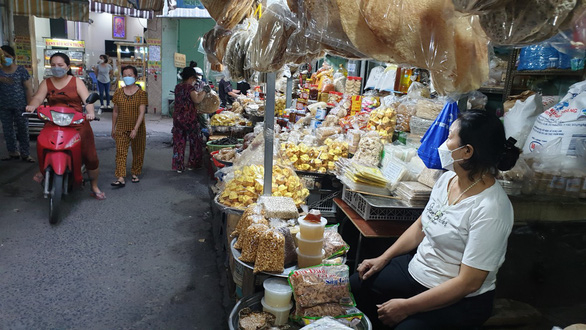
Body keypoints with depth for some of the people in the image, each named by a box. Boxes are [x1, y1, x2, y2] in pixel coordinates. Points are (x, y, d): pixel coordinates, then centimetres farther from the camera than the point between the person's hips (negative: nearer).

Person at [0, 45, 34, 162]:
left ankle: (25, 153, 10)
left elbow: (28, 88, -3)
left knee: (23, 129, 2)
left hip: (20, 105, -3)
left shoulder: (21, 70, -2)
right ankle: (13, 152, 19)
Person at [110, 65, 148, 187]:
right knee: (120, 152, -7)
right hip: (121, 128, 2)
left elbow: (142, 112, -13)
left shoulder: (141, 93, -5)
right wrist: (113, 128, 11)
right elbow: (115, 111, 11)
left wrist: (135, 129, -22)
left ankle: (135, 173, 27)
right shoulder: (118, 92, 6)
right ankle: (121, 178, -9)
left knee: (138, 153, 9)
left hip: (138, 129, -2)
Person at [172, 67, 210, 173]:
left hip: (177, 117, 7)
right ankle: (192, 164, 17)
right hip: (189, 118, -7)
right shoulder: (189, 87, -13)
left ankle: (178, 166, 12)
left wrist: (199, 91, 18)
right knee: (195, 141, 10)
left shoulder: (178, 87, 10)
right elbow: (197, 100, -24)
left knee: (178, 142, 10)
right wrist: (204, 91, -11)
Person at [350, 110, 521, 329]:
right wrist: (383, 259, 5)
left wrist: (407, 307, -21)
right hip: (416, 268, 7)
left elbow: (468, 283, -24)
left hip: (460, 300, -7)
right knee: (355, 285, 4)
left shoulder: (490, 211, -27)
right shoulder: (448, 178, -2)